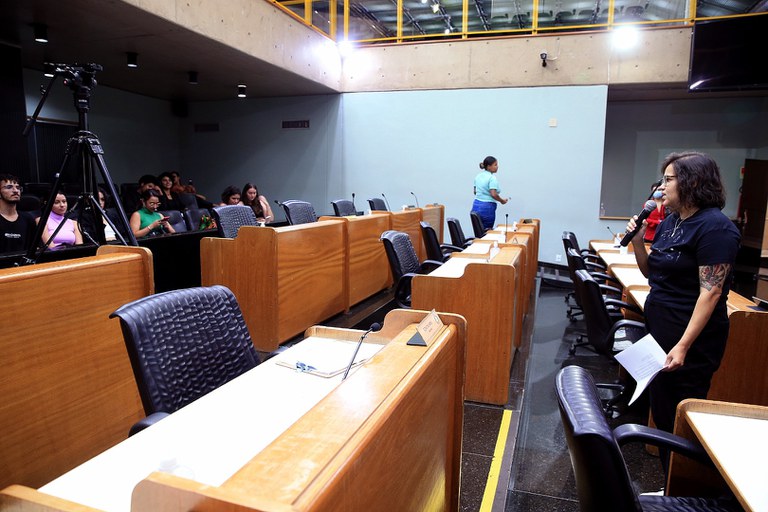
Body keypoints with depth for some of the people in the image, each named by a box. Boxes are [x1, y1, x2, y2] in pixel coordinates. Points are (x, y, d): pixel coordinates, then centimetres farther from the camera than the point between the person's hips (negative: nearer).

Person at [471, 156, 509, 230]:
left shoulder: (478, 175, 11)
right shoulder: (492, 177, -13)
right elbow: (493, 194, -21)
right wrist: (502, 201, -5)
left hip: (476, 205, 8)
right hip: (487, 207, -8)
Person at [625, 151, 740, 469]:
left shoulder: (715, 227, -17)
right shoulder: (670, 222, 8)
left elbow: (711, 292, -22)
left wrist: (683, 345, -25)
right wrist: (638, 240, 0)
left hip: (692, 337, -8)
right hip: (660, 329, 9)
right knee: (660, 408, 18)